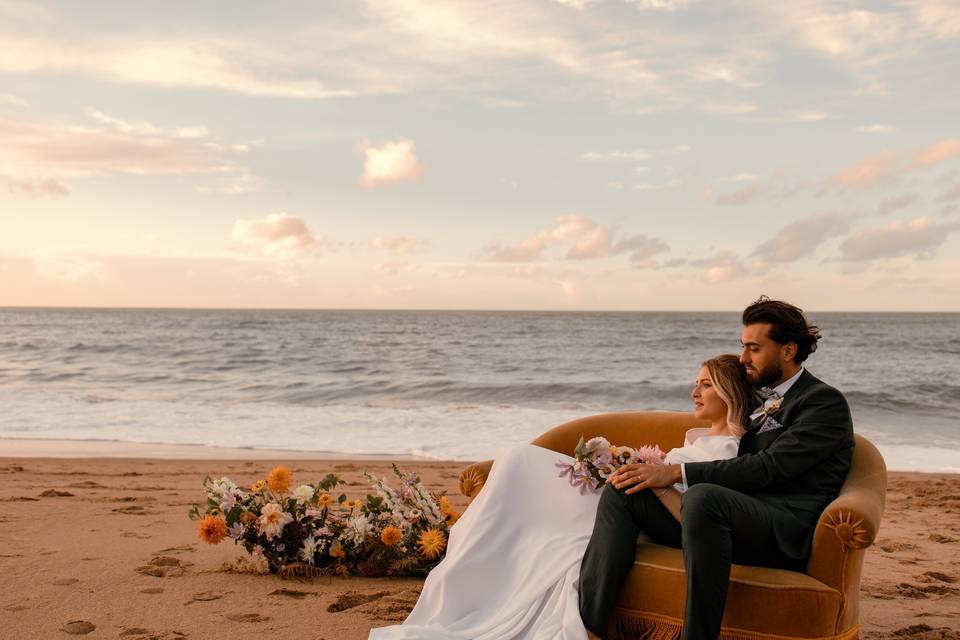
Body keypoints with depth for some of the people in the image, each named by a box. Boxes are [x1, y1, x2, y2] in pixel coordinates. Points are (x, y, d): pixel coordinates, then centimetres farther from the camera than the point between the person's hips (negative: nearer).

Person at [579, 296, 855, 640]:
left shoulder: (826, 402, 1)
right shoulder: (763, 403, 27)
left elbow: (770, 467, -12)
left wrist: (678, 473, -16)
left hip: (785, 533, -8)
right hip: (739, 515, 8)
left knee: (703, 496, -38)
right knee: (620, 492, -6)